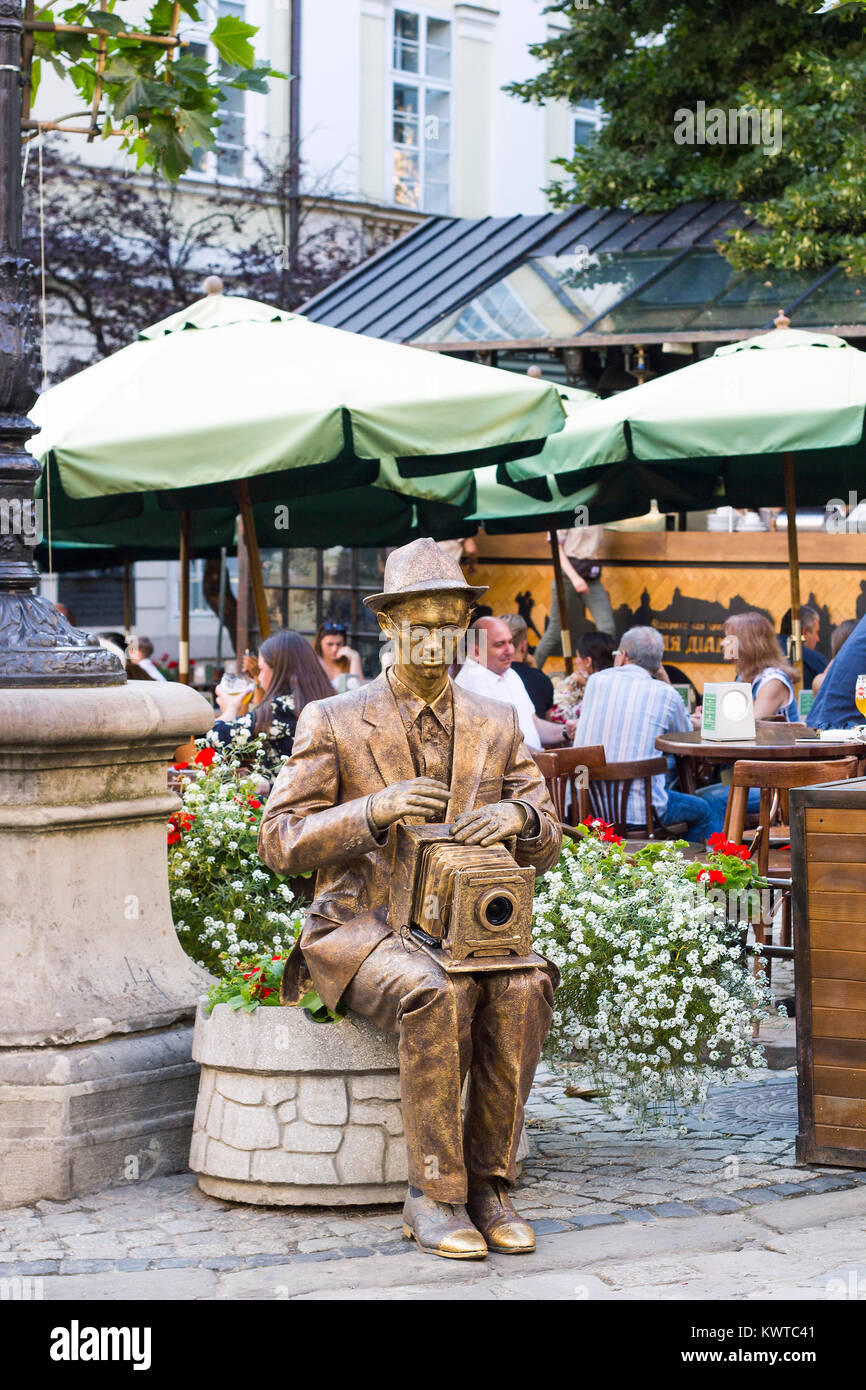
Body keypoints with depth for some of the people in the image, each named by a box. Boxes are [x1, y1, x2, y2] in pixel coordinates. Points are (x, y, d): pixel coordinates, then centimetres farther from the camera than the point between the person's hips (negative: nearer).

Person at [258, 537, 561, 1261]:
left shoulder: (498, 724, 11)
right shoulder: (332, 723, 1)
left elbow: (546, 848, 10)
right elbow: (280, 843, -5)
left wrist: (517, 816, -15)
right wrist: (375, 810, -21)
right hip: (363, 931, -3)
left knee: (524, 988, -30)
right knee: (439, 992, -35)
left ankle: (487, 1185, -20)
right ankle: (433, 1198, -24)